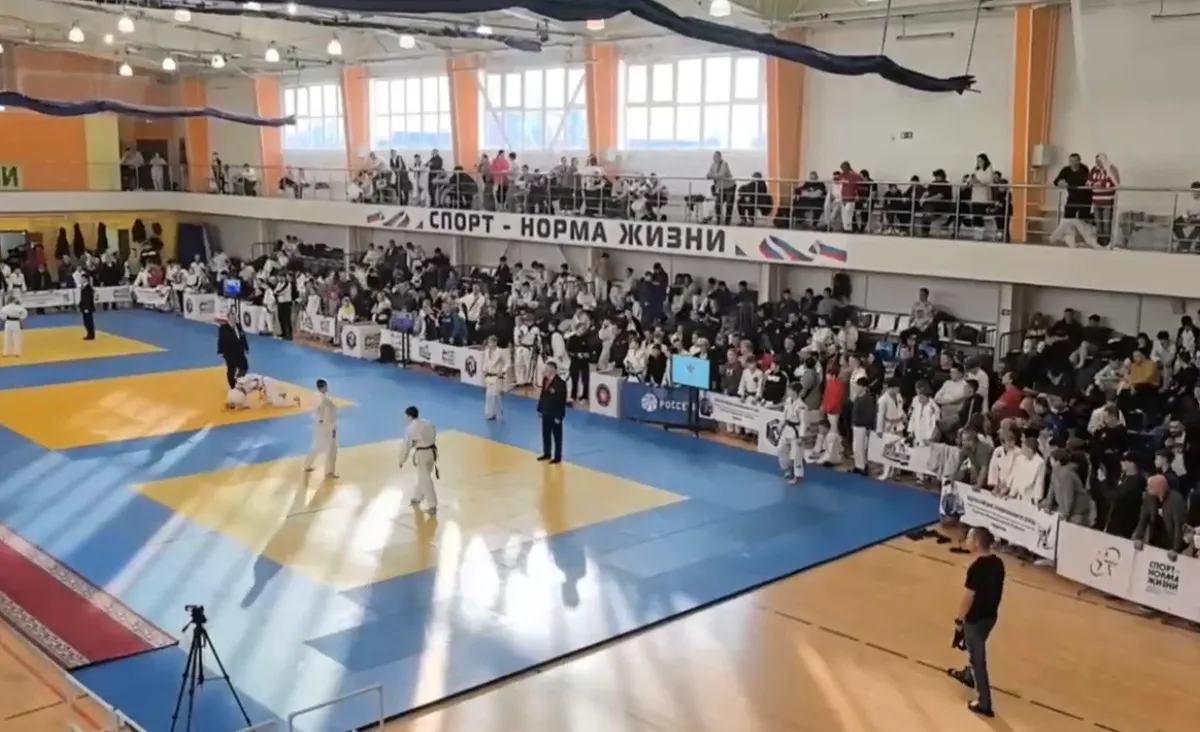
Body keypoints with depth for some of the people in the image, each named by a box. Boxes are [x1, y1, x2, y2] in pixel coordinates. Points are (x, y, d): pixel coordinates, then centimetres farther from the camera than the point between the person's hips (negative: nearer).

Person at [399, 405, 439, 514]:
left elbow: (407, 445, -9)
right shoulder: (428, 423, 4)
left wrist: (402, 460, 2)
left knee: (426, 480, 0)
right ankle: (417, 498, 40)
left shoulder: (410, 428, -15)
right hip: (432, 452, 8)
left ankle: (432, 506, 3)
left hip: (422, 454, -8)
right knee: (423, 477, 24)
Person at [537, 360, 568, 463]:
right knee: (545, 434, 18)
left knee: (557, 436, 5)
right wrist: (540, 409, 12)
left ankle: (557, 457, 14)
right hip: (546, 413, 8)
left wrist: (559, 416, -18)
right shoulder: (545, 380, 4)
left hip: (555, 414, -8)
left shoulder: (560, 383, -20)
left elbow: (562, 401, -19)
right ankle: (546, 454, 32)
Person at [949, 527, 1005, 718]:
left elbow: (967, 598, -22)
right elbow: (997, 591, 8)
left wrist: (958, 621, -10)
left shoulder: (976, 568, -28)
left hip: (976, 619, -8)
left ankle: (984, 704, 13)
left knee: (978, 659, 5)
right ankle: (969, 676, 56)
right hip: (991, 615, 8)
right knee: (975, 649, 32)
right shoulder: (998, 563, -4)